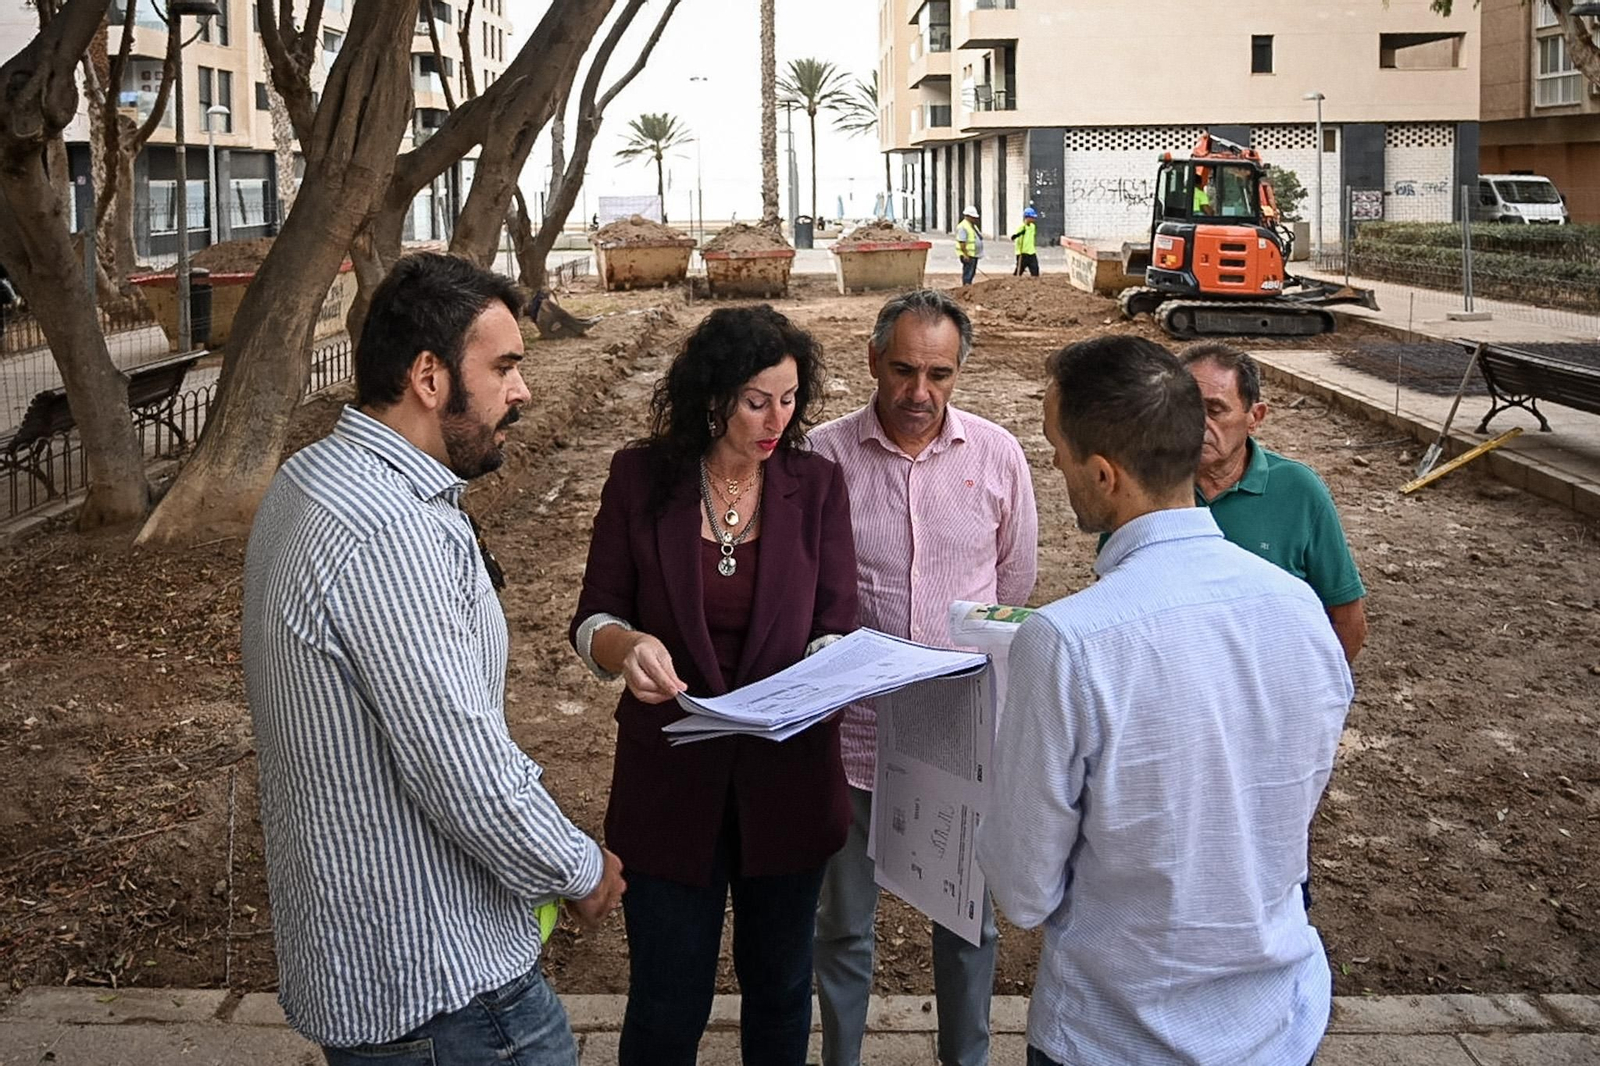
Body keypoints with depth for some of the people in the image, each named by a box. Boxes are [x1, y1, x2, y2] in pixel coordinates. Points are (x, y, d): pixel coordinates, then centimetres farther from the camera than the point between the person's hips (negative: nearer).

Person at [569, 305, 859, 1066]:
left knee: (779, 990, 19)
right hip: (670, 781, -1)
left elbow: (837, 628, -2)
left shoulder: (816, 484, -4)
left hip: (787, 779, 1)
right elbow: (594, 616, -3)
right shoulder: (640, 477, -7)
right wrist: (626, 645, -26)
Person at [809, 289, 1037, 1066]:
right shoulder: (824, 456, -9)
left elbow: (1016, 582, 10)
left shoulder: (997, 455, -4)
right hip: (854, 730, -1)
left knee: (969, 919, 18)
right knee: (844, 924, 15)